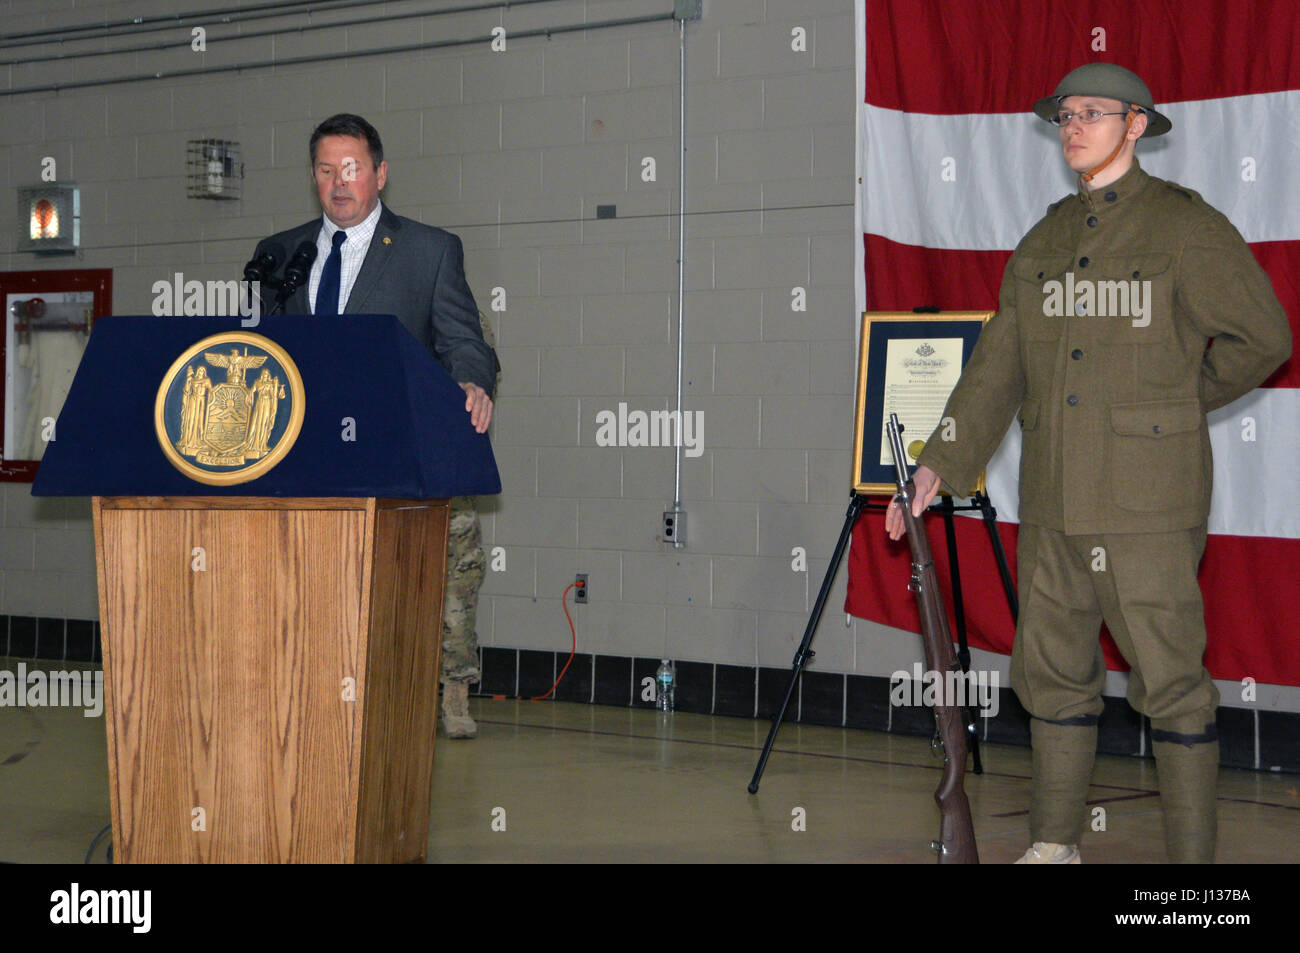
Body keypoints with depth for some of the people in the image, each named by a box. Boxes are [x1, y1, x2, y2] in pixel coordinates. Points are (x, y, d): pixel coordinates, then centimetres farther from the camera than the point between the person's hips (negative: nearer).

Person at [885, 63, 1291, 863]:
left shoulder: (1187, 226, -7)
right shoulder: (1047, 241, 10)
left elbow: (1263, 339, -3)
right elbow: (998, 368, 8)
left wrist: (1167, 403, 5)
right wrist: (939, 467, 0)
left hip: (1147, 498, -6)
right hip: (1055, 498, 6)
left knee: (1169, 678, -2)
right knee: (1053, 668, 13)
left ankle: (1194, 856, 8)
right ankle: (1055, 846, 26)